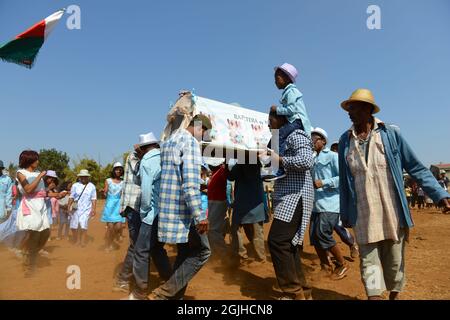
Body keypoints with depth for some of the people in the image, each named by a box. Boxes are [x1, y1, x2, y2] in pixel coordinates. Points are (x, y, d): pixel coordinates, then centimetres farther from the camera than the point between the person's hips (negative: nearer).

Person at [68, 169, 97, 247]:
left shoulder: (92, 186, 3)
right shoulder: (75, 185, 5)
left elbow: (94, 199, 2)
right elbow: (71, 197, 4)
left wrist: (93, 210, -5)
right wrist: (69, 206, -5)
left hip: (86, 209, -2)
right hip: (75, 208, 2)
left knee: (83, 225, -13)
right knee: (73, 225, 3)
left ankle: (83, 241, -1)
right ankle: (75, 240, 23)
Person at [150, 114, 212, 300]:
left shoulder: (168, 142, 16)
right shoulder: (191, 142, -13)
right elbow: (190, 183, -23)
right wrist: (200, 216, -22)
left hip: (169, 209, 9)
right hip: (183, 210, -9)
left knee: (185, 252, 17)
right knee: (202, 251, 2)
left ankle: (176, 295, 23)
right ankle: (164, 293, 1)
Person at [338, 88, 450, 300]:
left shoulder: (391, 133, -3)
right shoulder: (345, 140, 3)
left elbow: (415, 168, 1)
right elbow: (344, 180, 8)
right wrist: (345, 213, 10)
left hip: (392, 211, 0)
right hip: (363, 215, 1)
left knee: (394, 260, 13)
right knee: (369, 260, 2)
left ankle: (394, 295, 36)